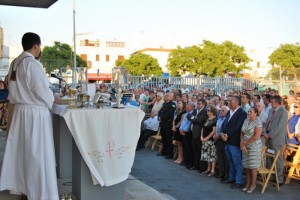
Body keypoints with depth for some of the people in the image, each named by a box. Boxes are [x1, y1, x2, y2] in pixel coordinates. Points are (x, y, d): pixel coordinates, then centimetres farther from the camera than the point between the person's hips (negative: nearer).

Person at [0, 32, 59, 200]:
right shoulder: (32, 64, -18)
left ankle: (19, 185, 30)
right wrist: (51, 100, 0)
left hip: (20, 109, 8)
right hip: (35, 112, -8)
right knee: (36, 152, 0)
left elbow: (15, 88, 12)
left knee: (20, 148, 17)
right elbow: (42, 91, -17)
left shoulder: (15, 63, 6)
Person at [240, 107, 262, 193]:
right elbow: (242, 133, 11)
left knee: (252, 166, 1)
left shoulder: (258, 122, -12)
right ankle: (248, 184, 19)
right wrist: (242, 143, -4)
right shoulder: (246, 121, 8)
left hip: (254, 146, -6)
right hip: (245, 147, 6)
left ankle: (253, 184, 14)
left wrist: (245, 143, -12)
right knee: (246, 166, 9)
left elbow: (256, 136, -18)